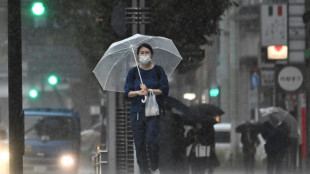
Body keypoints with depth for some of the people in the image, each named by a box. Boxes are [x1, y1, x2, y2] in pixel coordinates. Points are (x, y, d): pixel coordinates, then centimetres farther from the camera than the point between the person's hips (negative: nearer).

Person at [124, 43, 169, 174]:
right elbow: (127, 93, 2)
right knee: (139, 144, -1)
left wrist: (149, 91, -16)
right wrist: (138, 92, -18)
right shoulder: (133, 72, 6)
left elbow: (165, 90, -2)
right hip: (137, 112, 2)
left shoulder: (158, 71, 3)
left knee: (152, 141, -15)